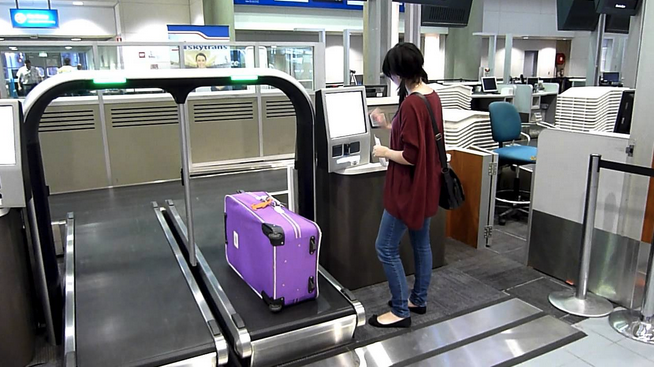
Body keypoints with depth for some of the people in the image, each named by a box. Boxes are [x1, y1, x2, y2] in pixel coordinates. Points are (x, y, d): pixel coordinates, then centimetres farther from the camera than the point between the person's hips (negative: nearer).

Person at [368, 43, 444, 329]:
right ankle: (418, 300, 34)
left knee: (386, 248, 1)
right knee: (421, 243, 19)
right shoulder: (432, 96, 6)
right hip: (425, 185, 10)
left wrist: (383, 152, -9)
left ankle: (400, 312, 11)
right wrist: (388, 126, 11)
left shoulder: (411, 104, -24)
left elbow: (409, 156, -25)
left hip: (409, 188, -10)